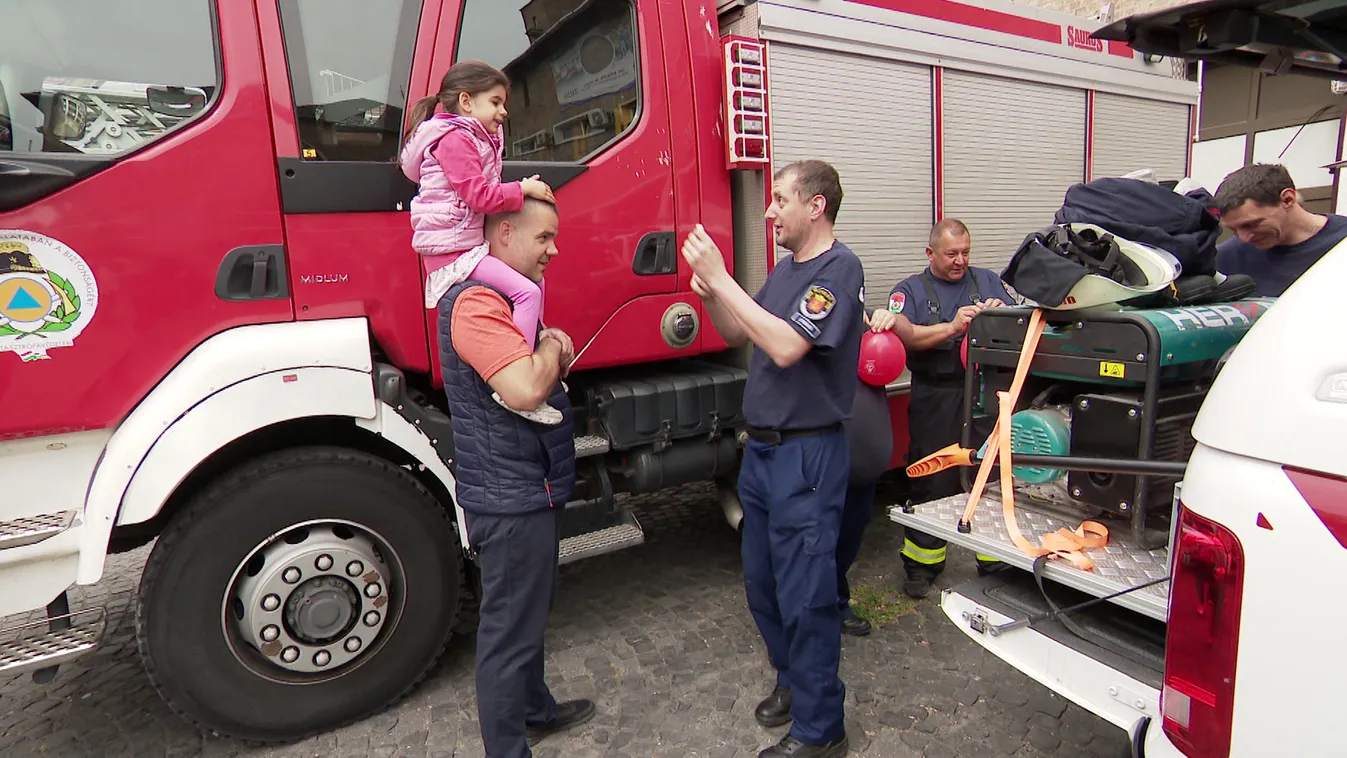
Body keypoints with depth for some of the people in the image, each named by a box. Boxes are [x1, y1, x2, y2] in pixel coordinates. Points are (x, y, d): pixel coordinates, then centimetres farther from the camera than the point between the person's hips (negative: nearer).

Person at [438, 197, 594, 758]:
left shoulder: (508, 297, 14)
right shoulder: (475, 302, -21)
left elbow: (538, 373, 22)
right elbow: (525, 390, -33)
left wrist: (553, 350, 0)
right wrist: (552, 347, -13)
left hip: (530, 490, 11)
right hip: (510, 498, -11)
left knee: (530, 613, 25)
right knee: (509, 631, 3)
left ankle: (535, 710, 44)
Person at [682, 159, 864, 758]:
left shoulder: (839, 268, -14)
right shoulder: (786, 267, 13)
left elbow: (785, 347, -27)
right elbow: (739, 335, 15)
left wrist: (722, 277, -24)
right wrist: (710, 294, -4)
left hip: (807, 453, -9)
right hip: (762, 448, 9)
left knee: (805, 596, 1)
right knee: (763, 584, 20)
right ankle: (792, 678, 41)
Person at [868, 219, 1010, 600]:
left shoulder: (987, 280, 17)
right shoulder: (910, 290, 8)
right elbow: (905, 335, -11)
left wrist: (1001, 312, -10)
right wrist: (953, 326, -21)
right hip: (935, 398, -2)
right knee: (932, 481, 3)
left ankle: (995, 558, 22)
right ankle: (922, 565, 16)